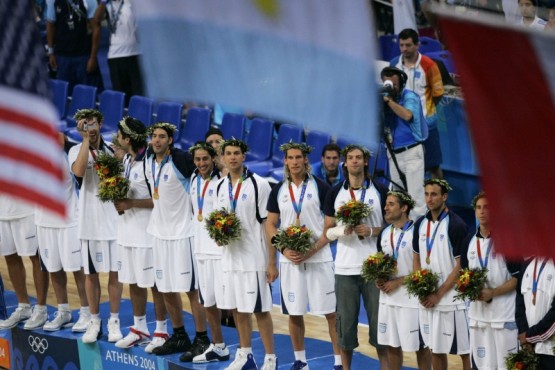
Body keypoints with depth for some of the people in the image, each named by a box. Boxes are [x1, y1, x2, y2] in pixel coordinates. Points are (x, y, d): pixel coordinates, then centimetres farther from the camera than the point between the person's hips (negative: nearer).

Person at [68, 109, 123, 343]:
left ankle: (114, 321, 13)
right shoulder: (77, 150, -1)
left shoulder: (112, 150, 6)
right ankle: (94, 321, 16)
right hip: (89, 220, -1)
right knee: (91, 273, 5)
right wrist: (86, 138, -18)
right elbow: (79, 171, -22)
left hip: (114, 217, 1)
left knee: (115, 271, 4)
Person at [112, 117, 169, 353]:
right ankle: (139, 329, 26)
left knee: (154, 283, -1)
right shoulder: (126, 160, 11)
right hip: (127, 228, 9)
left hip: (148, 230, -9)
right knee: (133, 281, 15)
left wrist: (131, 204, -20)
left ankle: (161, 332, 8)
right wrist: (118, 202, 1)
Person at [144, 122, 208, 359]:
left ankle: (201, 340, 3)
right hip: (159, 231, 8)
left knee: (191, 288, -4)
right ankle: (179, 337, 25)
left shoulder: (181, 159, -15)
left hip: (182, 231, -8)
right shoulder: (149, 163, 8)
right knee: (166, 289, 12)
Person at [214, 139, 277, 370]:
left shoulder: (258, 184, -9)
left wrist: (272, 262, -13)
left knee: (260, 309, -3)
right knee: (237, 308, 12)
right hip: (230, 256, 6)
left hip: (254, 257, -6)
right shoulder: (221, 186, 9)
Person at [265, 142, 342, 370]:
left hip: (318, 259, -3)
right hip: (289, 260, 3)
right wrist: (284, 249, -7)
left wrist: (312, 251, -14)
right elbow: (270, 225, 10)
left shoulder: (320, 188, -3)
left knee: (331, 312, -3)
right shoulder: (279, 190, 8)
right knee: (294, 313, 8)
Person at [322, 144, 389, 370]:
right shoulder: (335, 193, 7)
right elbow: (327, 230, 8)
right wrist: (343, 230, -13)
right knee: (345, 321, 5)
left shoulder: (380, 191, 3)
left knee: (378, 320, 1)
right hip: (345, 267, 1)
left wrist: (372, 230, -13)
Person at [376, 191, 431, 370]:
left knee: (420, 345, 2)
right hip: (388, 298, 7)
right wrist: (379, 279, 1)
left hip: (411, 299, -7)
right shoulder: (384, 234, 10)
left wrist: (398, 282, -17)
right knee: (392, 344, 14)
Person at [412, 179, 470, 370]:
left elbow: (460, 265, -11)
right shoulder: (421, 224, 9)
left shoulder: (456, 225, -10)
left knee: (464, 350, -3)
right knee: (435, 349, 12)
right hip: (427, 300, 6)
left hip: (450, 299, -6)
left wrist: (439, 294, -13)